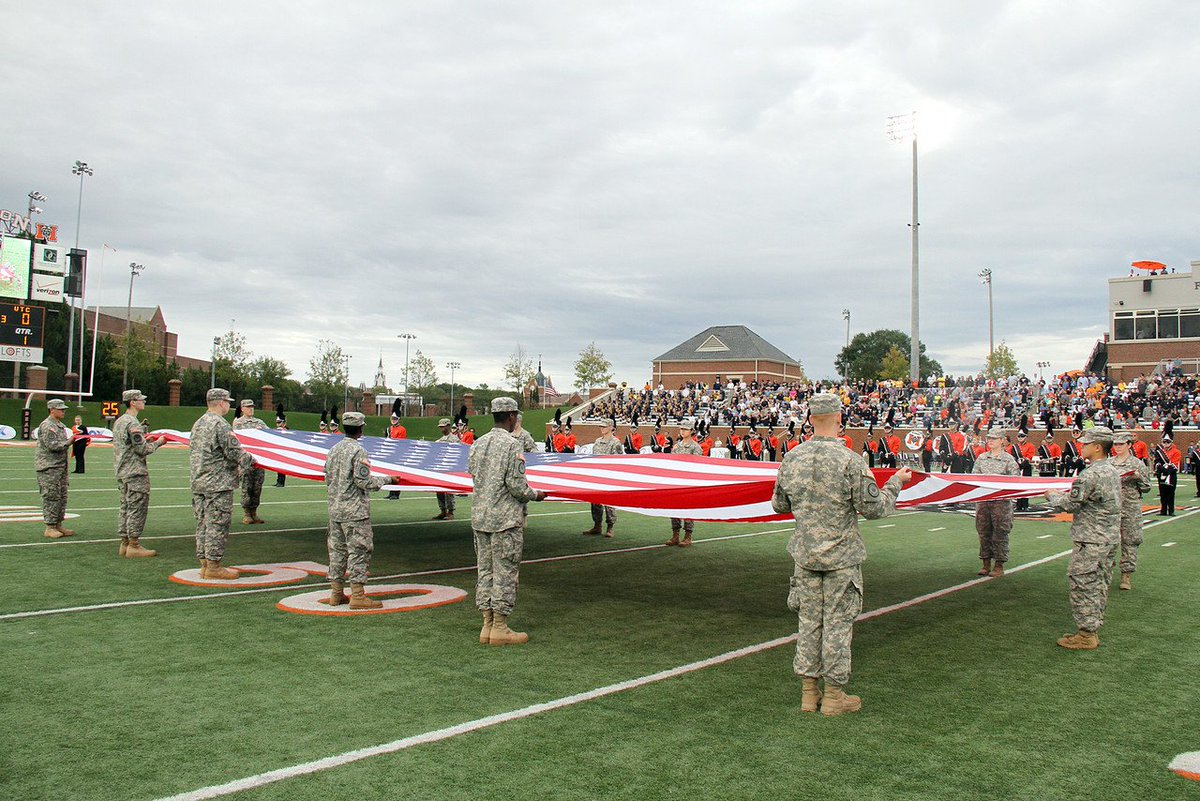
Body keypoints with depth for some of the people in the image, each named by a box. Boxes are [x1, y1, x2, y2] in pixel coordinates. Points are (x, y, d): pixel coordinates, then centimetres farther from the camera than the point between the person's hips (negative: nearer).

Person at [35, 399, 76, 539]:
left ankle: (58, 525, 17)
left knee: (62, 496, 10)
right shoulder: (47, 426, -11)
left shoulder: (60, 425, 19)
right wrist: (68, 442, -13)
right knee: (51, 497, -8)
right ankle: (49, 528, -3)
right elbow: (52, 445, -19)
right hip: (49, 467, -9)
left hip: (61, 466, 9)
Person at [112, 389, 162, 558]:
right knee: (137, 508, -6)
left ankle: (125, 544, 17)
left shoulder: (119, 421, 15)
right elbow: (142, 450, -18)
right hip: (136, 473, -10)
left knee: (125, 507, 13)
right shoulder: (133, 423, -15)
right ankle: (134, 546, -4)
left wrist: (145, 439, 16)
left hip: (122, 472, 10)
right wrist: (157, 443, -3)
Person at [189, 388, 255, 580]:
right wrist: (250, 460, 1)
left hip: (198, 483, 9)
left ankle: (204, 564, 16)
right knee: (217, 525, -4)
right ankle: (213, 566, -1)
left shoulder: (198, 424, 15)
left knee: (203, 523, 11)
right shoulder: (220, 425, -14)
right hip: (218, 484, -9)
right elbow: (234, 452, -17)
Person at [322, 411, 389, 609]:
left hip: (335, 509, 8)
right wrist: (385, 480, -3)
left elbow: (328, 479, 15)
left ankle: (336, 594, 19)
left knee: (337, 549, 13)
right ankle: (358, 595, -5)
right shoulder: (358, 451, -13)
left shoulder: (333, 450, 10)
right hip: (355, 510, -8)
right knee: (359, 550, -4)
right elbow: (364, 482, -17)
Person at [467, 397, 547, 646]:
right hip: (506, 518, -7)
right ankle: (500, 628, 4)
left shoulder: (478, 443, 8)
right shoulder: (511, 444, -14)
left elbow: (473, 476, 12)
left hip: (480, 516, 7)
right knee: (505, 572, 0)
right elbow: (516, 485, -16)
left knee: (485, 569, 11)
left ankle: (487, 625, 16)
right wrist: (535, 494, 2)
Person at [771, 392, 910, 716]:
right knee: (837, 623, 5)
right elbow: (874, 508, -11)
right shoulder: (850, 461, -15)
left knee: (809, 621, 11)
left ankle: (809, 692, 20)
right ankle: (834, 695, 14)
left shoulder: (791, 459, -1)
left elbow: (779, 505, 9)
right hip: (841, 556, -4)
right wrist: (896, 483, 5)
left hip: (805, 554, 4)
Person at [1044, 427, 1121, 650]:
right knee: (1099, 585, 15)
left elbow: (1069, 505, -16)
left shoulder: (1090, 475, -20)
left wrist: (1052, 496, 3)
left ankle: (1086, 635, 3)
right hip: (1110, 538, 10)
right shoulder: (1112, 471, 10)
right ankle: (1093, 630, 23)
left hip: (1091, 541, -10)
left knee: (1083, 585, -2)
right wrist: (1063, 494, 18)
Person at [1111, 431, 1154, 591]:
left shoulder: (1138, 464, 0)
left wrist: (1139, 477, -16)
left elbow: (1147, 488, 2)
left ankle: (1127, 575, 8)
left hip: (1130, 509, -3)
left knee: (1129, 542, 1)